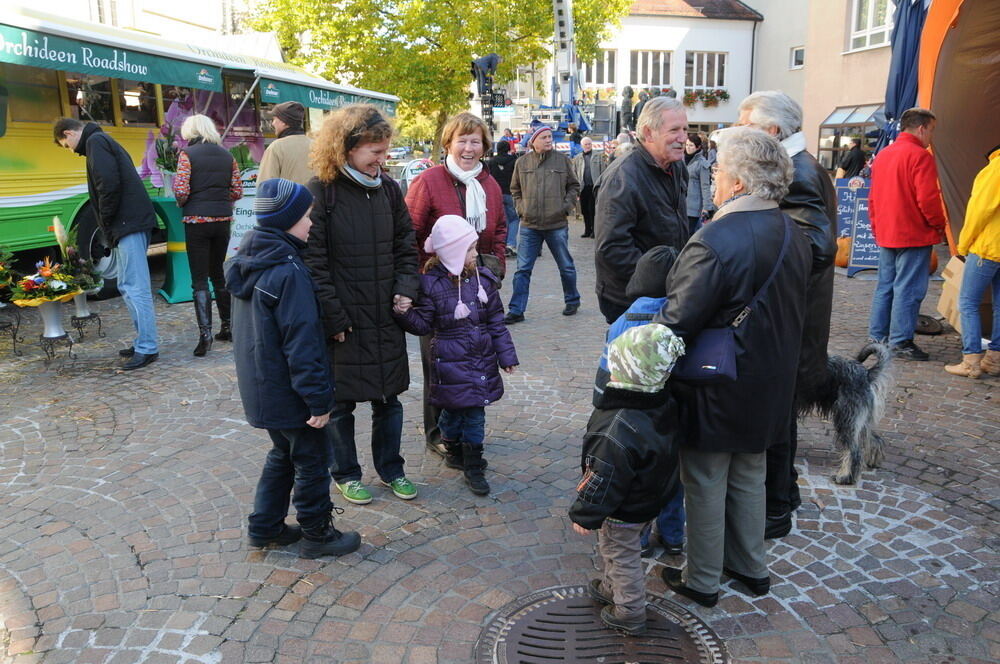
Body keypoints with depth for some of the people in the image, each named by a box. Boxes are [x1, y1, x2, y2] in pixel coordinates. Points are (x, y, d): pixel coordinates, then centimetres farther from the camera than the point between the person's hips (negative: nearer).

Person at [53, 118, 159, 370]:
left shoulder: (95, 142, -4)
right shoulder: (104, 142, 26)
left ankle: (147, 348, -9)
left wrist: (106, 220, -9)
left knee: (135, 287, -10)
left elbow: (109, 184, -19)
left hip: (128, 224, -11)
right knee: (129, 286, 14)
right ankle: (143, 342, 19)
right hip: (131, 223, 11)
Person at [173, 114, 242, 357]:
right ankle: (227, 327, 22)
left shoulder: (188, 154, -6)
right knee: (218, 273, 17)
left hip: (197, 221, -5)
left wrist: (182, 203, 7)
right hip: (223, 220, 5)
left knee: (199, 280, -1)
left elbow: (181, 191, -13)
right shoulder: (227, 156, 8)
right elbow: (237, 191, 6)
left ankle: (205, 333, -10)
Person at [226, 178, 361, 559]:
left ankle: (265, 527, 34)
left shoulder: (247, 262, 5)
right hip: (287, 390, -9)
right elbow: (301, 342, -25)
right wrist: (318, 398, -19)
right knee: (312, 460, 7)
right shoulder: (288, 272, -24)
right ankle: (317, 534, 22)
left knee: (283, 454, 24)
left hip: (260, 387, 9)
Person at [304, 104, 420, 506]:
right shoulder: (321, 193, -12)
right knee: (341, 402, 11)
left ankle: (391, 468, 33)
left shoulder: (387, 188, 5)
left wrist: (406, 289, -3)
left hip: (387, 318, 5)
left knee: (389, 397, 15)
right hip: (344, 322, -5)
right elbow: (314, 263, -14)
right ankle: (345, 474, 30)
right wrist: (333, 318, -15)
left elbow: (405, 246, 11)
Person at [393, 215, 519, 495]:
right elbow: (423, 324, -5)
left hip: (481, 360, 3)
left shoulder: (484, 279, 1)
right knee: (453, 409, 10)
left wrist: (506, 355, 6)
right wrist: (404, 314, -24)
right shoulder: (431, 283, -10)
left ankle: (473, 465, 21)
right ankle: (454, 449, 37)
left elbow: (496, 322, 6)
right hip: (450, 363, -3)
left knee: (475, 412, 7)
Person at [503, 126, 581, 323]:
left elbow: (574, 186, 11)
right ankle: (516, 310, 5)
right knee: (523, 269, 0)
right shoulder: (522, 163, 4)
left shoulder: (562, 160, 2)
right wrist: (520, 208, 2)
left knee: (566, 266, 13)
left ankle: (572, 300, 33)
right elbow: (515, 190, 16)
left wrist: (567, 206, -2)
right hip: (529, 226, 0)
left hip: (557, 225, 0)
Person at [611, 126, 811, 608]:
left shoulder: (714, 242, -26)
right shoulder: (793, 236, 1)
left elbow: (677, 322, -25)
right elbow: (787, 313, 10)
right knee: (749, 478, 24)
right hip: (769, 388, 8)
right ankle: (751, 567, 40)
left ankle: (702, 581, 27)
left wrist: (629, 349, -12)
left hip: (716, 392, -8)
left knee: (705, 485, 10)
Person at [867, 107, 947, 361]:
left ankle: (877, 336, 17)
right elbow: (928, 199, -18)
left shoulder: (883, 155, 12)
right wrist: (939, 224, -4)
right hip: (914, 235, -8)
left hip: (885, 235, 8)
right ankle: (901, 342, 0)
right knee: (908, 290, -3)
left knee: (885, 287, 13)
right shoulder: (920, 156, -13)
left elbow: (873, 198, 16)